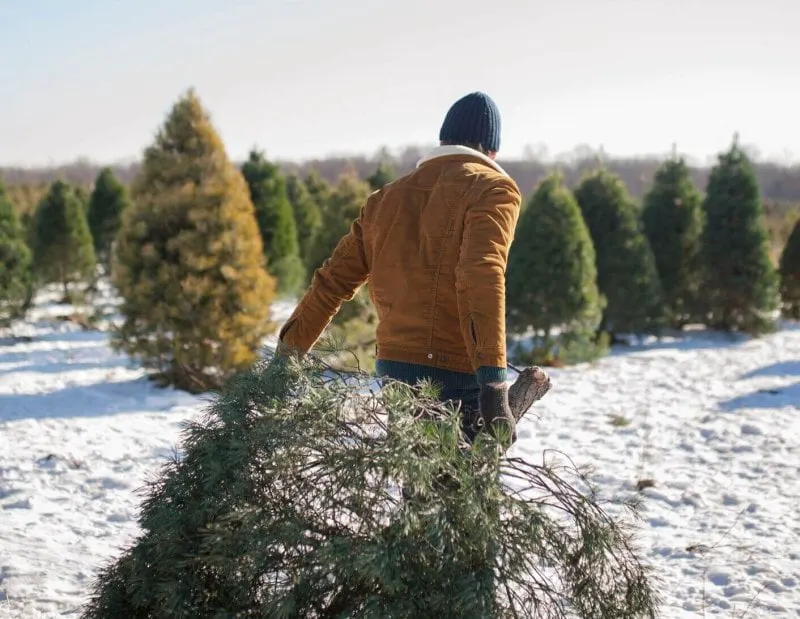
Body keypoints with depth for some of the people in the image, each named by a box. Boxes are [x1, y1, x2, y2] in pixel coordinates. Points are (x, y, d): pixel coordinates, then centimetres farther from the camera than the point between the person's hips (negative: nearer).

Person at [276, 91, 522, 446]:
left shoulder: (389, 195, 16)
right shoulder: (492, 189, -2)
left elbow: (334, 279, 16)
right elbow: (482, 277, -19)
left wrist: (289, 350, 24)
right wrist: (494, 382, -27)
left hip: (391, 370, 6)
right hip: (457, 376, -6)